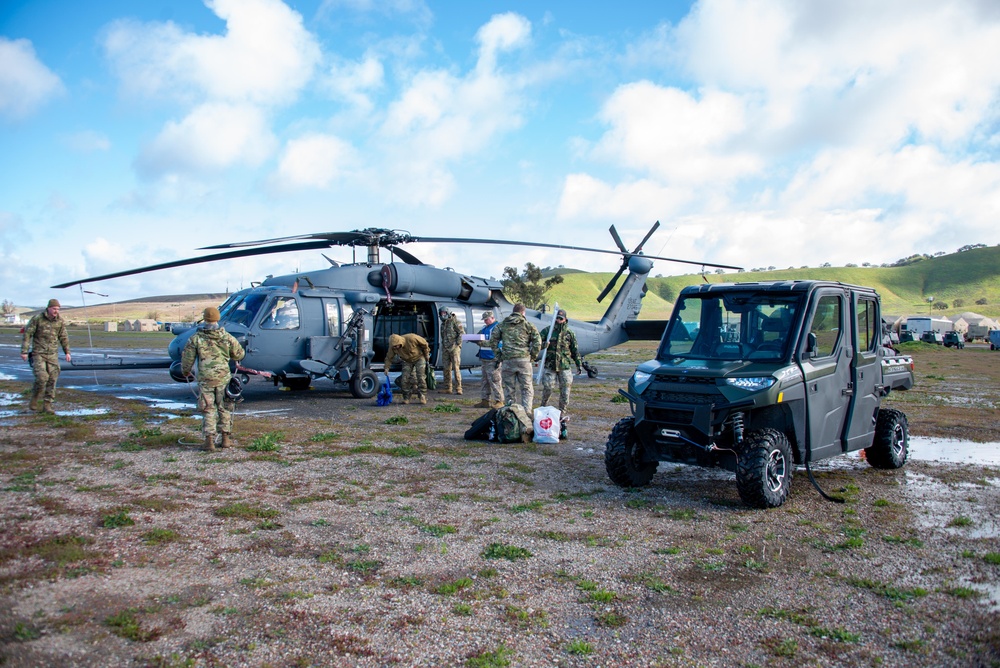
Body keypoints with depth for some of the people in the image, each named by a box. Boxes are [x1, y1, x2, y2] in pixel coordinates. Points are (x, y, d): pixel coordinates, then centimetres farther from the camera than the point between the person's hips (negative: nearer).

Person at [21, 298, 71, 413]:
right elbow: (27, 334, -5)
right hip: (38, 353, -3)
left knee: (52, 379, -2)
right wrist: (24, 351, -9)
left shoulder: (60, 321, 4)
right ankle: (34, 399, 11)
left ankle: (47, 405, 6)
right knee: (42, 377, -14)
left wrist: (67, 352, 12)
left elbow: (63, 337, 14)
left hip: (53, 354, 3)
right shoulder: (37, 319, -7)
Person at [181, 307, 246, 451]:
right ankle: (225, 439, 16)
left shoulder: (195, 338, -2)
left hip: (205, 380, -1)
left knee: (208, 410, 6)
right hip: (224, 378, 1)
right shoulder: (227, 337, 0)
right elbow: (239, 354, 10)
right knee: (225, 409, 12)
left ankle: (209, 441, -1)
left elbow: (187, 358, 4)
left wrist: (185, 371, 23)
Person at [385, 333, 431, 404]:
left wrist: (426, 355, -7)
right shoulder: (393, 347, -22)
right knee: (404, 380, -6)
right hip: (407, 361, 3)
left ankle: (423, 397, -3)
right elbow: (389, 358, -7)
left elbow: (424, 343, -17)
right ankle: (406, 398, 3)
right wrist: (387, 368, -18)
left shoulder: (411, 338, -34)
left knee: (421, 377, -11)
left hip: (419, 358, -3)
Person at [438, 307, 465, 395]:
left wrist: (457, 344, -13)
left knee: (456, 368, -10)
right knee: (447, 368, 8)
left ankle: (458, 389, -9)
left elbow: (462, 333, -8)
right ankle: (447, 388, 13)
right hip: (445, 349, 7)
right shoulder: (443, 323, 19)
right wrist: (442, 346, 18)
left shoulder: (454, 321, -4)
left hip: (454, 348, -7)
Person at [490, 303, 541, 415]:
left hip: (507, 360, 2)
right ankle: (527, 412, -8)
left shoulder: (502, 325, 11)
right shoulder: (528, 325, 5)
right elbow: (537, 342, -3)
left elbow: (493, 340, 4)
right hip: (524, 360, -1)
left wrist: (498, 356, 9)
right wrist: (532, 356, 6)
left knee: (509, 389, 10)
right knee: (527, 389, 4)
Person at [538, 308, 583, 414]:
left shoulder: (570, 333, 7)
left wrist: (579, 364, 9)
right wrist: (543, 345, -19)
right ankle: (544, 405, 23)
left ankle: (562, 411, 13)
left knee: (565, 390, 1)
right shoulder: (547, 331, 4)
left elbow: (575, 350, 11)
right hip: (550, 365, -1)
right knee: (547, 387, -2)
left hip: (565, 366, 1)